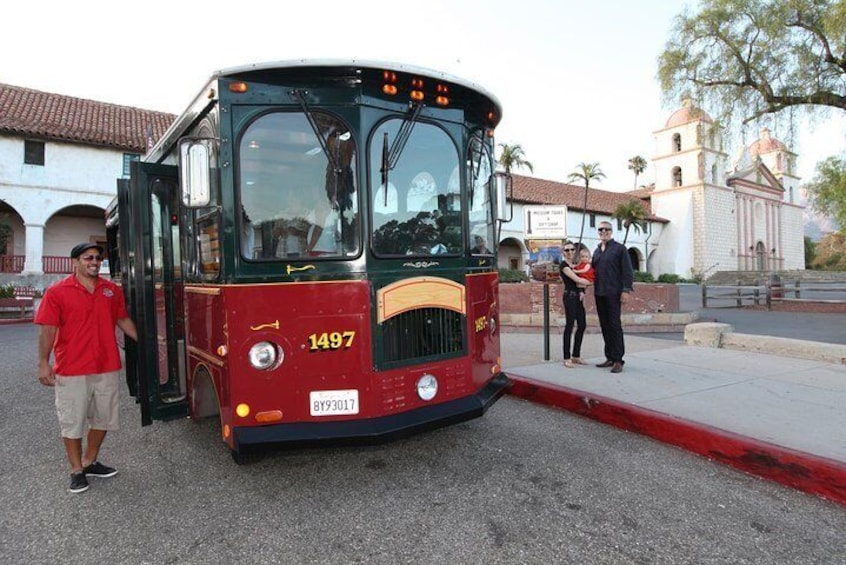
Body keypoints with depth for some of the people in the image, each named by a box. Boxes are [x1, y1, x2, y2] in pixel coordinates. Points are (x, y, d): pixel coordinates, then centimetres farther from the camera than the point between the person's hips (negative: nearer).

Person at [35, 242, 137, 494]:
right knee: (72, 422, 7)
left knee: (103, 418, 14)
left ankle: (90, 462, 33)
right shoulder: (57, 292, -5)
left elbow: (123, 320, 14)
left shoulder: (112, 290, 6)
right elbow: (48, 329, -7)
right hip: (71, 371, -4)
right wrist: (43, 363, -11)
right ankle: (76, 470, 23)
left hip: (107, 368, 4)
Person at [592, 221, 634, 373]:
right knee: (604, 325, 8)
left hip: (614, 293, -6)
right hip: (599, 293, 6)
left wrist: (626, 290, -14)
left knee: (614, 325, -7)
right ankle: (610, 357, 16)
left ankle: (618, 360, -3)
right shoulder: (596, 251, 18)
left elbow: (627, 271, -6)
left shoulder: (619, 248, 0)